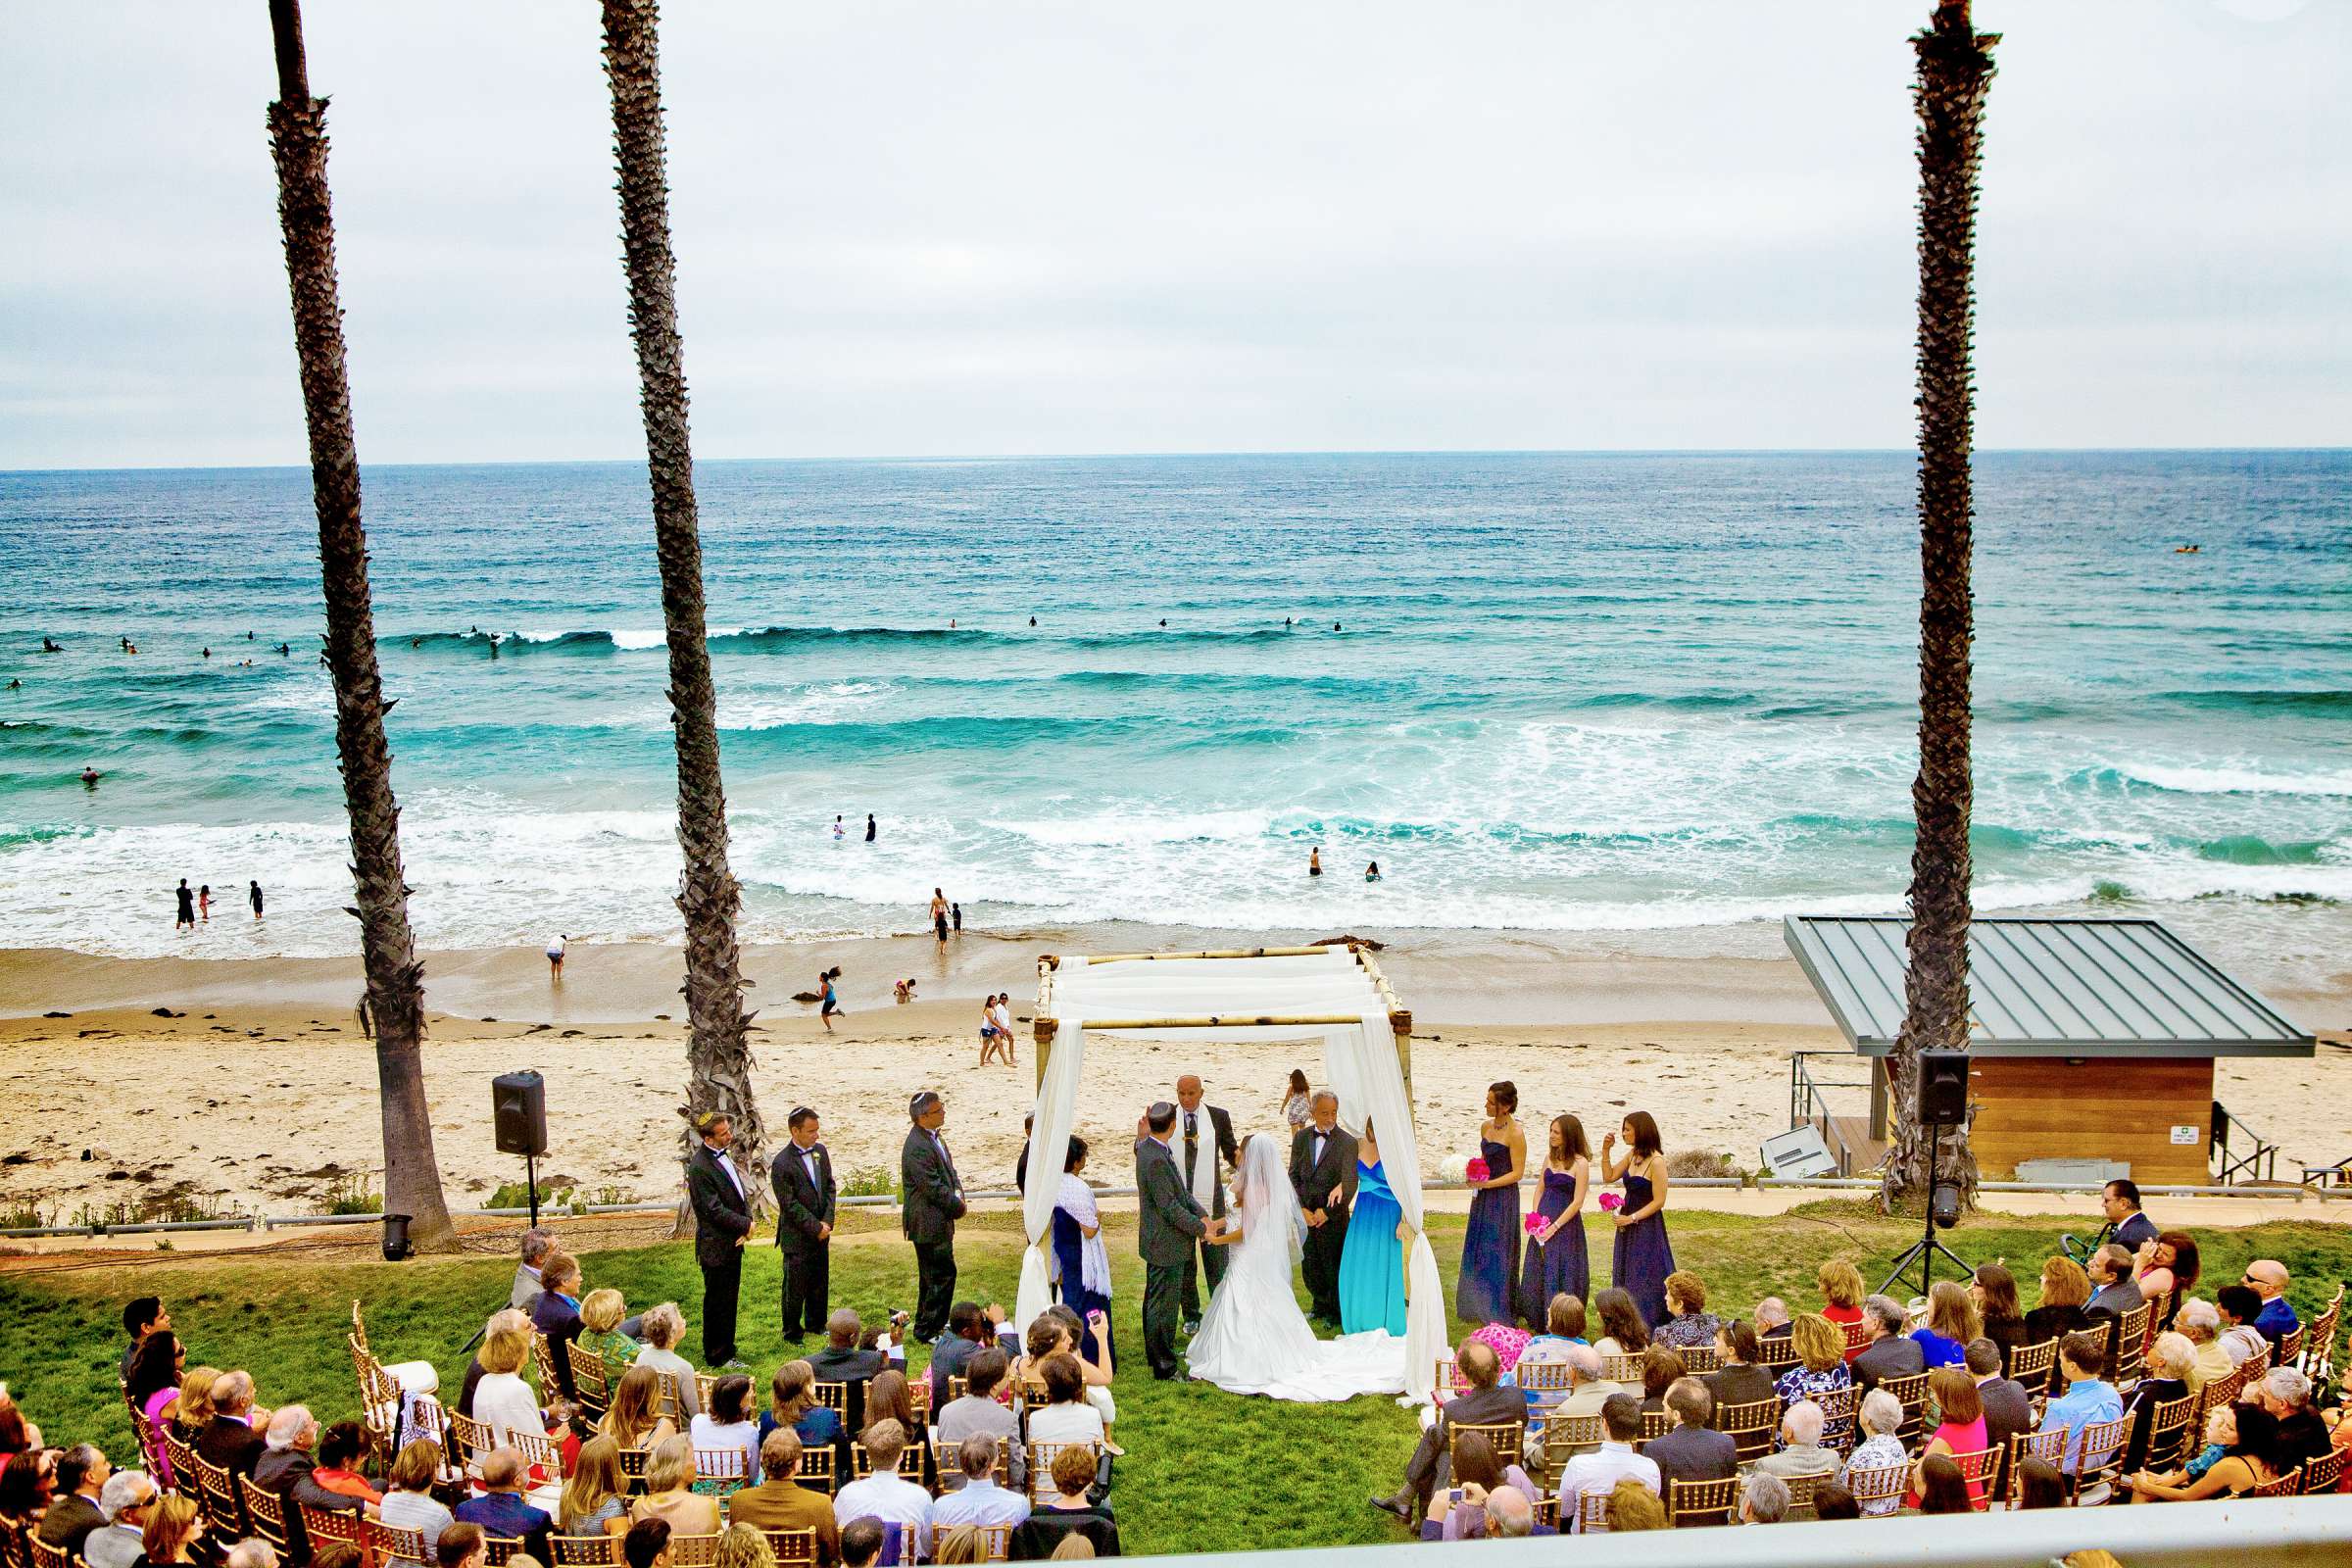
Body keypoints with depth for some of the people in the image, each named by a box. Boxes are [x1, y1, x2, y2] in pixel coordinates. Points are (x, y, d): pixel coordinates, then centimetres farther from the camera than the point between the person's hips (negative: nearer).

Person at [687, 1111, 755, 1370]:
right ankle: (717, 1356, 15)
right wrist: (745, 1224, -12)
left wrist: (746, 1223, -3)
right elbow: (714, 1211, -22)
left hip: (733, 1244, 9)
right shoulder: (699, 1167, -22)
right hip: (715, 1248, -9)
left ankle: (726, 1350, 30)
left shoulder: (723, 1155, 7)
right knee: (717, 1304, 4)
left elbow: (741, 1193, 13)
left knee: (729, 1300, 18)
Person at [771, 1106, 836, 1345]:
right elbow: (790, 1204, -17)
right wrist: (816, 1227, -15)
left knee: (820, 1282, 17)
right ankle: (792, 1332, 18)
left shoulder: (820, 1151, 3)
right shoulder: (782, 1163, -18)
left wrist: (827, 1221, -5)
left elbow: (830, 1187, 7)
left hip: (821, 1231, 6)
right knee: (795, 1287, 4)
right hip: (796, 1236, -6)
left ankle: (816, 1324, 34)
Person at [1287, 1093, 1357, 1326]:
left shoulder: (1347, 1142, -9)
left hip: (1333, 1216, -4)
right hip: (1305, 1214, 4)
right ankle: (1320, 1305, 33)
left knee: (1333, 1266, 4)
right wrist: (1302, 1209, -7)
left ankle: (1336, 1312, 22)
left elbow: (1349, 1183, -12)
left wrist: (1326, 1212, -13)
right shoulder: (1301, 1137, 4)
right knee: (1309, 1264, 13)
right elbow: (1293, 1176, 4)